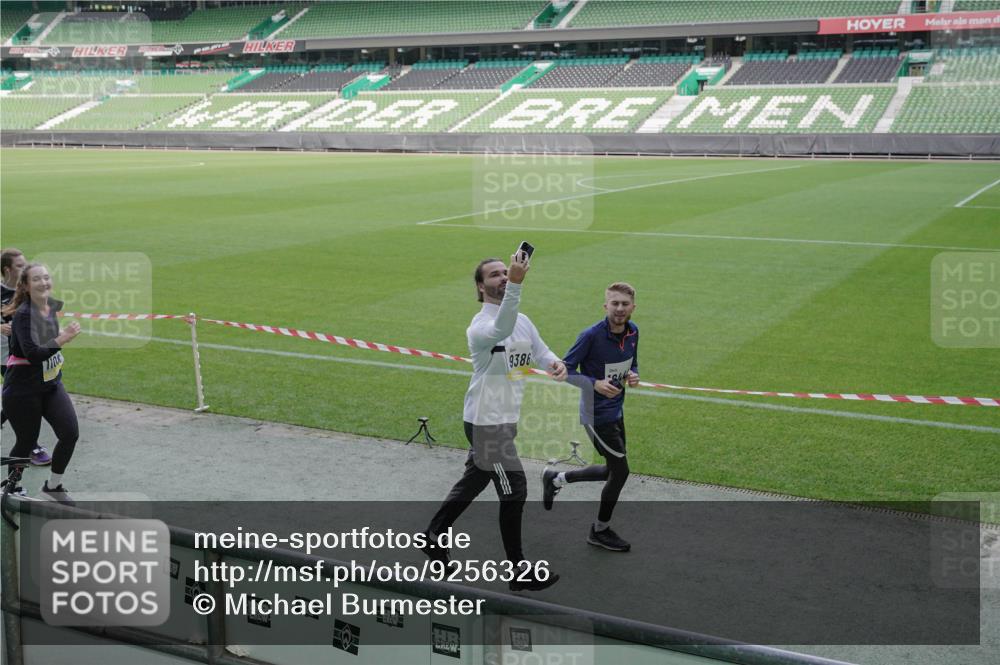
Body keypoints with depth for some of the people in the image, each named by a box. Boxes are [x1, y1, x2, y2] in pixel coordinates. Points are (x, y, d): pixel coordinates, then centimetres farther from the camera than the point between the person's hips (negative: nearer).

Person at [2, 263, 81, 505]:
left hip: (51, 385, 6)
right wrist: (62, 339, -35)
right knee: (27, 442, 6)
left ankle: (53, 486, 17)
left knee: (70, 434, -4)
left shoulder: (54, 306, 1)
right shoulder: (23, 315, -21)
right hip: (22, 391, -6)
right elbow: (33, 354, -30)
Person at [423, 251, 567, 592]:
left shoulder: (522, 320, 7)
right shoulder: (480, 326, -22)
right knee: (514, 491, -5)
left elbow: (540, 350, 13)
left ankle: (434, 537, 39)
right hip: (486, 422, -9)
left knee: (474, 481, 21)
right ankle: (518, 570, 7)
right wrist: (516, 283, -58)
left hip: (506, 419, 9)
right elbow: (501, 329, -45)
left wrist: (555, 362, -12)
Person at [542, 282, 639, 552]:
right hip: (597, 415, -8)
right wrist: (595, 383, -28)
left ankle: (555, 479, 38)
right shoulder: (591, 335, -22)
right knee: (620, 470, 0)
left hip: (616, 410, 8)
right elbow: (566, 369, -15)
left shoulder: (633, 331, -1)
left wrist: (634, 376, -8)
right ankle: (600, 531, 22)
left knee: (612, 471, 19)